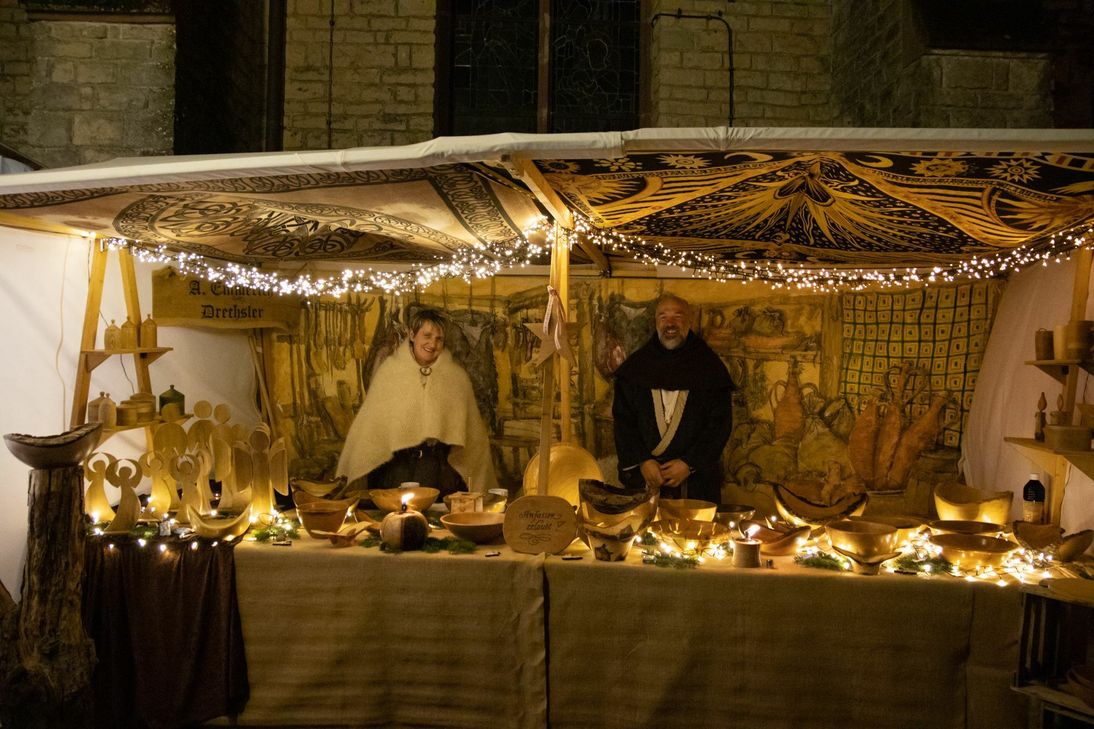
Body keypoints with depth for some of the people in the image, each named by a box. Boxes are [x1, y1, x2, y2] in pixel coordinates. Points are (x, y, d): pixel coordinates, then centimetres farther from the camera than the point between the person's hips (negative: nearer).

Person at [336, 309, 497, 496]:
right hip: (396, 465, 0)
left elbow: (471, 431, 7)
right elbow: (369, 423, 4)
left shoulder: (457, 377, 4)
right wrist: (351, 469, 3)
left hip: (440, 467, 1)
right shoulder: (389, 370, 1)